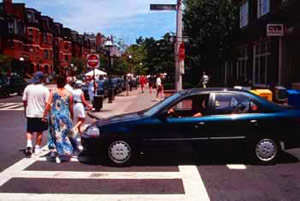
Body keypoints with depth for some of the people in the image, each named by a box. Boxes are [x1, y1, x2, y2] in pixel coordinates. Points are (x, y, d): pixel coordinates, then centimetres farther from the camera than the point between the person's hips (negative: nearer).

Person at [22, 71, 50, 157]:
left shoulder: (28, 88, -2)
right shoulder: (44, 90, -10)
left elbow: (24, 101, 5)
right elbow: (47, 103, -12)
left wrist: (25, 110, 19)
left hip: (30, 113, 2)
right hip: (41, 114, -2)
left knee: (29, 130, 14)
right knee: (39, 131, 12)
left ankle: (29, 144, -7)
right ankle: (37, 148, 18)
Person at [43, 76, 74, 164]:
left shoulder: (53, 92, -1)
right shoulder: (68, 94, 1)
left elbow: (48, 104, -6)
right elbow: (71, 107, 6)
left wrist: (44, 115, -1)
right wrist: (71, 117, 18)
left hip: (55, 115, -1)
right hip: (65, 115, 1)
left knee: (57, 134, 6)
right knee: (65, 134, 16)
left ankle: (60, 153, 5)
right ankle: (68, 151, 14)